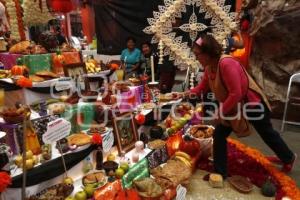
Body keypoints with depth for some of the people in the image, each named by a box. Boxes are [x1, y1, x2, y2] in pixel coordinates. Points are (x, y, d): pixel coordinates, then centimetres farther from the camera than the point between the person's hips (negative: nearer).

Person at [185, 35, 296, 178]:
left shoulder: (226, 64, -35)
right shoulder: (208, 66, -7)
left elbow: (236, 94, -36)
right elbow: (203, 85, 4)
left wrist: (221, 112, -29)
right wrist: (192, 92, -13)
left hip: (252, 103, -7)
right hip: (232, 107, 7)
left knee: (267, 134, 16)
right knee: (219, 134, -2)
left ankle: (289, 158, 48)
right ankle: (220, 173, 12)